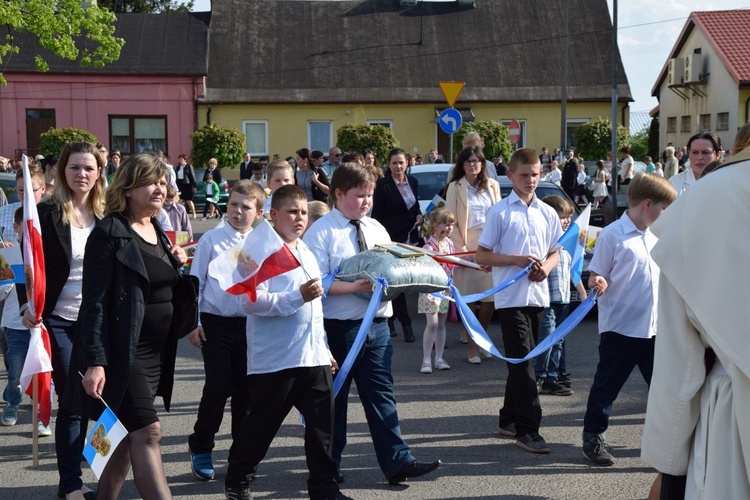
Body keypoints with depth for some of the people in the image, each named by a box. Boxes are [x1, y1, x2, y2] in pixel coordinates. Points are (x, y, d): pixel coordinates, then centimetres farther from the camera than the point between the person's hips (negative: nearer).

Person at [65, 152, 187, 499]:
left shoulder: (158, 231, 12)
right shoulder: (110, 233, -11)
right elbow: (95, 302, -16)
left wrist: (177, 265, 3)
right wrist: (94, 361, -22)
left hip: (156, 352, 8)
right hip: (122, 352, -8)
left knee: (127, 435, 13)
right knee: (147, 432, -10)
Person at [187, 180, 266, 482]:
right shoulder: (211, 240, -2)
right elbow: (195, 282, 1)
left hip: (250, 324, 2)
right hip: (216, 322, -2)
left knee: (245, 389, 8)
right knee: (218, 387, -5)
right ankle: (200, 449, 17)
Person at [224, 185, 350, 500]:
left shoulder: (307, 254, 17)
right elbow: (252, 302, -20)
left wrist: (325, 350, 23)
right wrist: (299, 296, -25)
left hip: (313, 356, 7)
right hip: (275, 358, -6)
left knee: (322, 421, 6)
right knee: (262, 424, 7)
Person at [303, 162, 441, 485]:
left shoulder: (377, 229, 11)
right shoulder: (321, 232, -9)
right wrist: (355, 287, -25)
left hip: (376, 323, 5)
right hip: (337, 326, -5)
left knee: (381, 393, 7)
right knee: (333, 398, 9)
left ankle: (397, 462, 10)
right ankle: (328, 467, 24)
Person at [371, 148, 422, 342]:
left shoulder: (413, 182, 9)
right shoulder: (383, 185, -8)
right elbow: (377, 215, -7)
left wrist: (419, 216, 0)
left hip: (410, 238, 5)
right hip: (392, 238, -5)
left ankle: (390, 319, 23)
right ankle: (405, 323, -4)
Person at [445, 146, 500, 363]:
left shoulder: (492, 186, 9)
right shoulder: (455, 187, -1)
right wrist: (461, 248, -9)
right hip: (467, 244, -3)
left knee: (490, 297, 3)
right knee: (468, 297, -1)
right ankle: (471, 346, 7)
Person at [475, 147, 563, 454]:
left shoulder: (548, 213, 11)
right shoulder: (500, 212, -3)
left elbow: (554, 254, 17)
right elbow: (482, 255, -3)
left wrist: (546, 266, -5)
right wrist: (515, 260, -16)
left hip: (538, 295, 5)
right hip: (510, 296, -5)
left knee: (521, 360, 13)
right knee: (523, 360, -9)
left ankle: (509, 420, 26)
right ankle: (527, 430, -7)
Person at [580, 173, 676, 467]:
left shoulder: (656, 237, 8)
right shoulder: (613, 235, -13)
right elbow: (597, 275, -11)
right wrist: (598, 283, -32)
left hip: (654, 328, 6)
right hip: (620, 328, -6)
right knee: (607, 386, 6)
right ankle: (593, 437, 21)